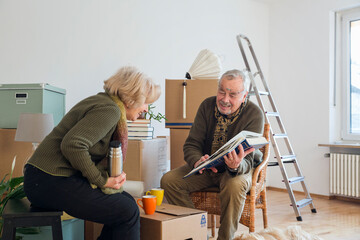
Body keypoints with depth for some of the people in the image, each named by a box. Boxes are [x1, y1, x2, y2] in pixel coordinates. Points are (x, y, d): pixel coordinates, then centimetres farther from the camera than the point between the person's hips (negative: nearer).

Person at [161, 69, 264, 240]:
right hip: (206, 167, 4)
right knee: (169, 180, -17)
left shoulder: (254, 115, -19)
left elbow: (247, 160, -25)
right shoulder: (207, 106, -9)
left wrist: (237, 166, -50)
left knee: (235, 185, -38)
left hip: (238, 169, -4)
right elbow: (192, 144, -11)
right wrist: (197, 162, -35)